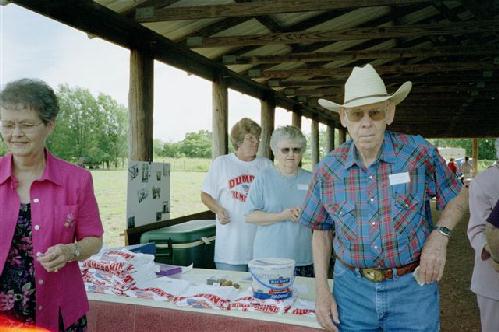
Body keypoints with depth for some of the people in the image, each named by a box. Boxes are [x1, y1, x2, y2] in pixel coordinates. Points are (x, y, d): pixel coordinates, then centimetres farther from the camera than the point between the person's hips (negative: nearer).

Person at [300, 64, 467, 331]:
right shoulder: (327, 170, -4)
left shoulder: (420, 153, -9)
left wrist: (439, 235, -12)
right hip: (351, 290, 1)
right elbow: (322, 230, 7)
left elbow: (457, 199, 6)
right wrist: (321, 288, 0)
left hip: (413, 287, -1)